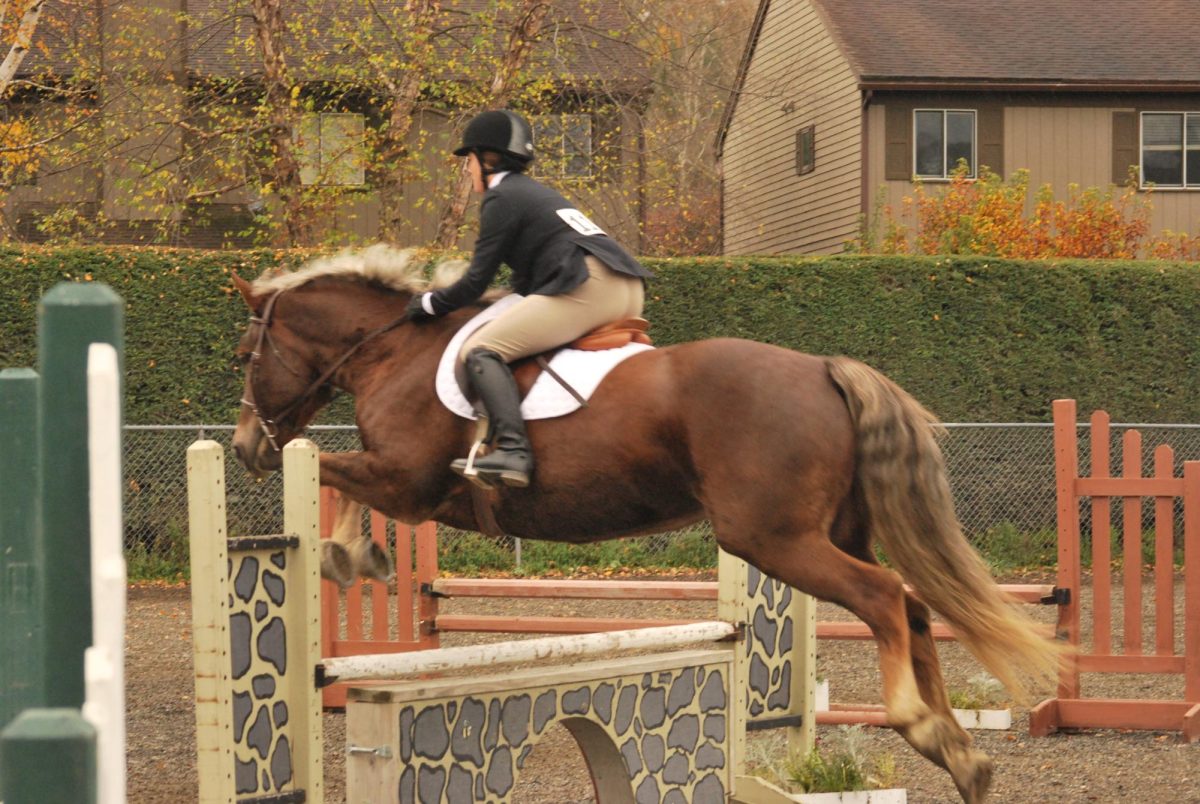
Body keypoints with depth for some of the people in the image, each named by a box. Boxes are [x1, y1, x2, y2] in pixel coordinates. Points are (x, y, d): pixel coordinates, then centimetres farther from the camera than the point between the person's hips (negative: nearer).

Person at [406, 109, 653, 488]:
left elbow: (475, 283, 0)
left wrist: (428, 304, 14)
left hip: (588, 287, -10)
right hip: (628, 291, 10)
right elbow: (529, 279, 33)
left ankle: (513, 449, -34)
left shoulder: (502, 198, 3)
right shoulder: (536, 193, 29)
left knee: (480, 350, -13)